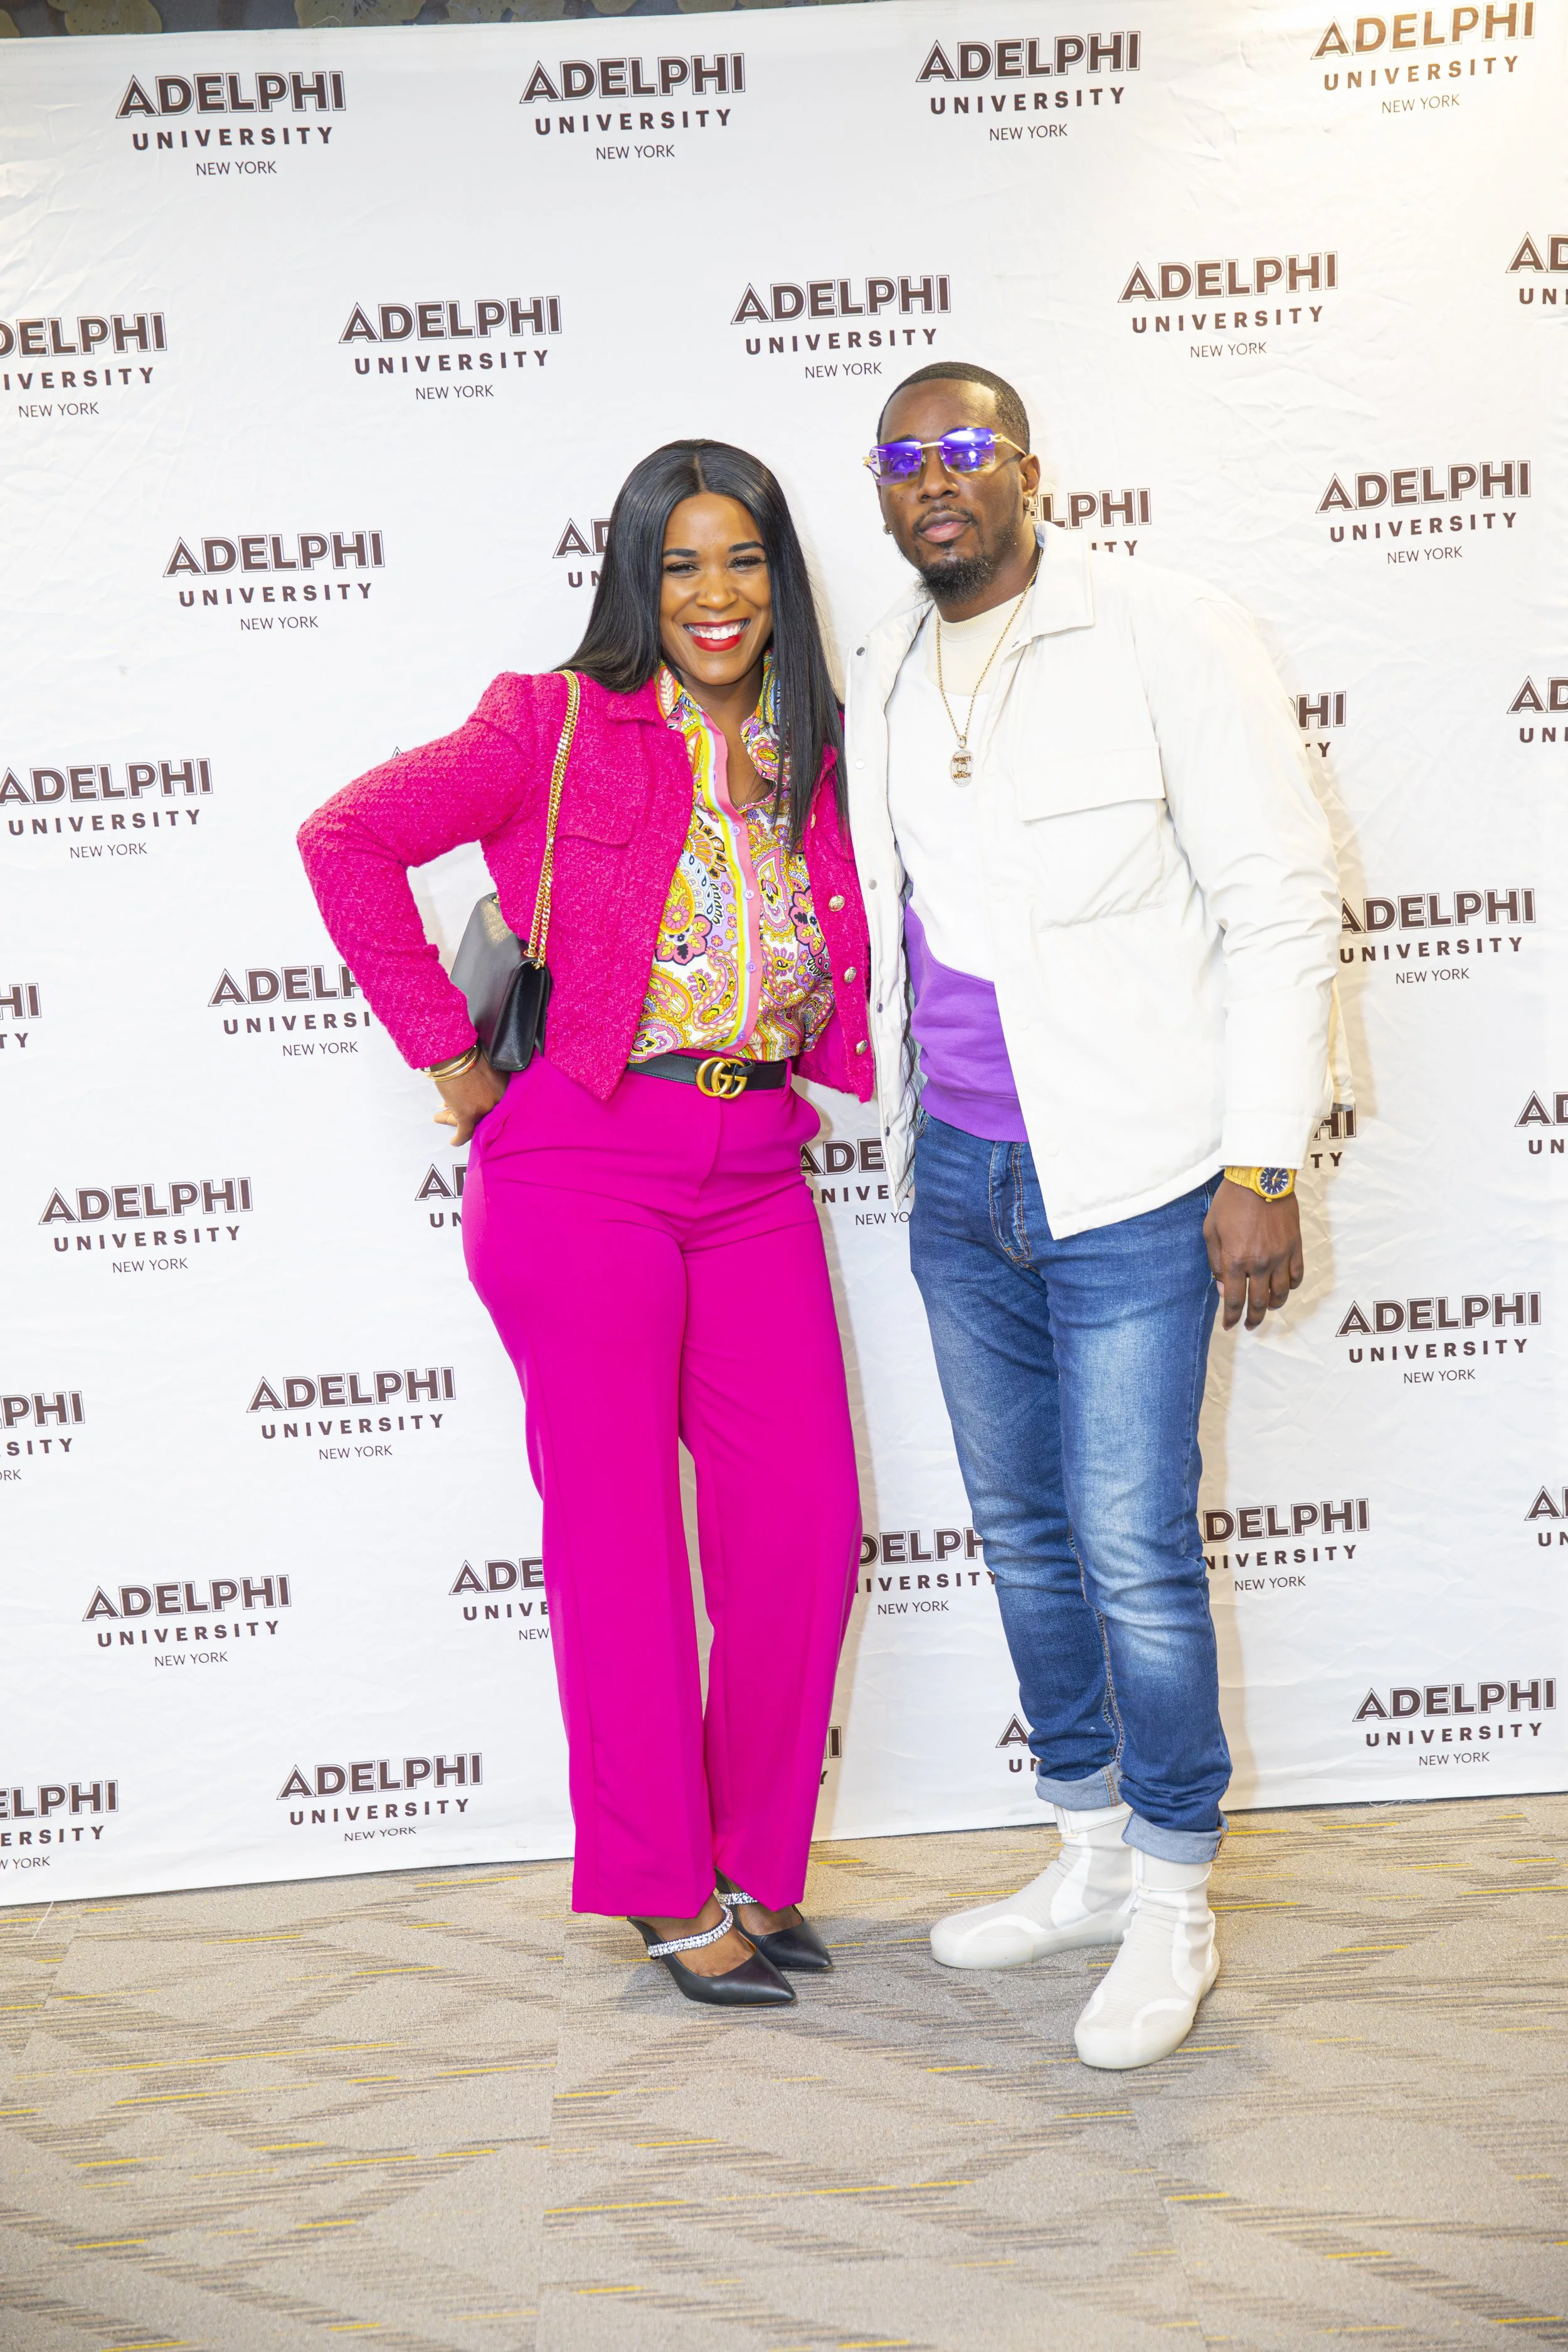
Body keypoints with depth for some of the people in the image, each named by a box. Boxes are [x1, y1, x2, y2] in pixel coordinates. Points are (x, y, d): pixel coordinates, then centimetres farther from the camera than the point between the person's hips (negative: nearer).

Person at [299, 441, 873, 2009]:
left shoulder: (818, 759, 12)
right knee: (620, 1530, 2)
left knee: (809, 1524, 3)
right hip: (579, 1167, -5)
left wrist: (807, 1051, 7)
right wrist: (448, 1057, -7)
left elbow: (848, 956, 25)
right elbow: (346, 839, -7)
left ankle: (759, 1865, 23)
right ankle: (665, 1892, 18)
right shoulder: (560, 728, -2)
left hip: (754, 1173, 5)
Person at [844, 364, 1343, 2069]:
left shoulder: (1163, 635, -8)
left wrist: (1261, 1170, -14)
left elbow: (1283, 905, -10)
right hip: (958, 1181, 6)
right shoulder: (879, 678, 10)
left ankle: (1175, 1906, 17)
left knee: (1133, 1553, -3)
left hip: (1130, 1180, -6)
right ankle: (1092, 1862, 31)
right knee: (1022, 1532, 14)